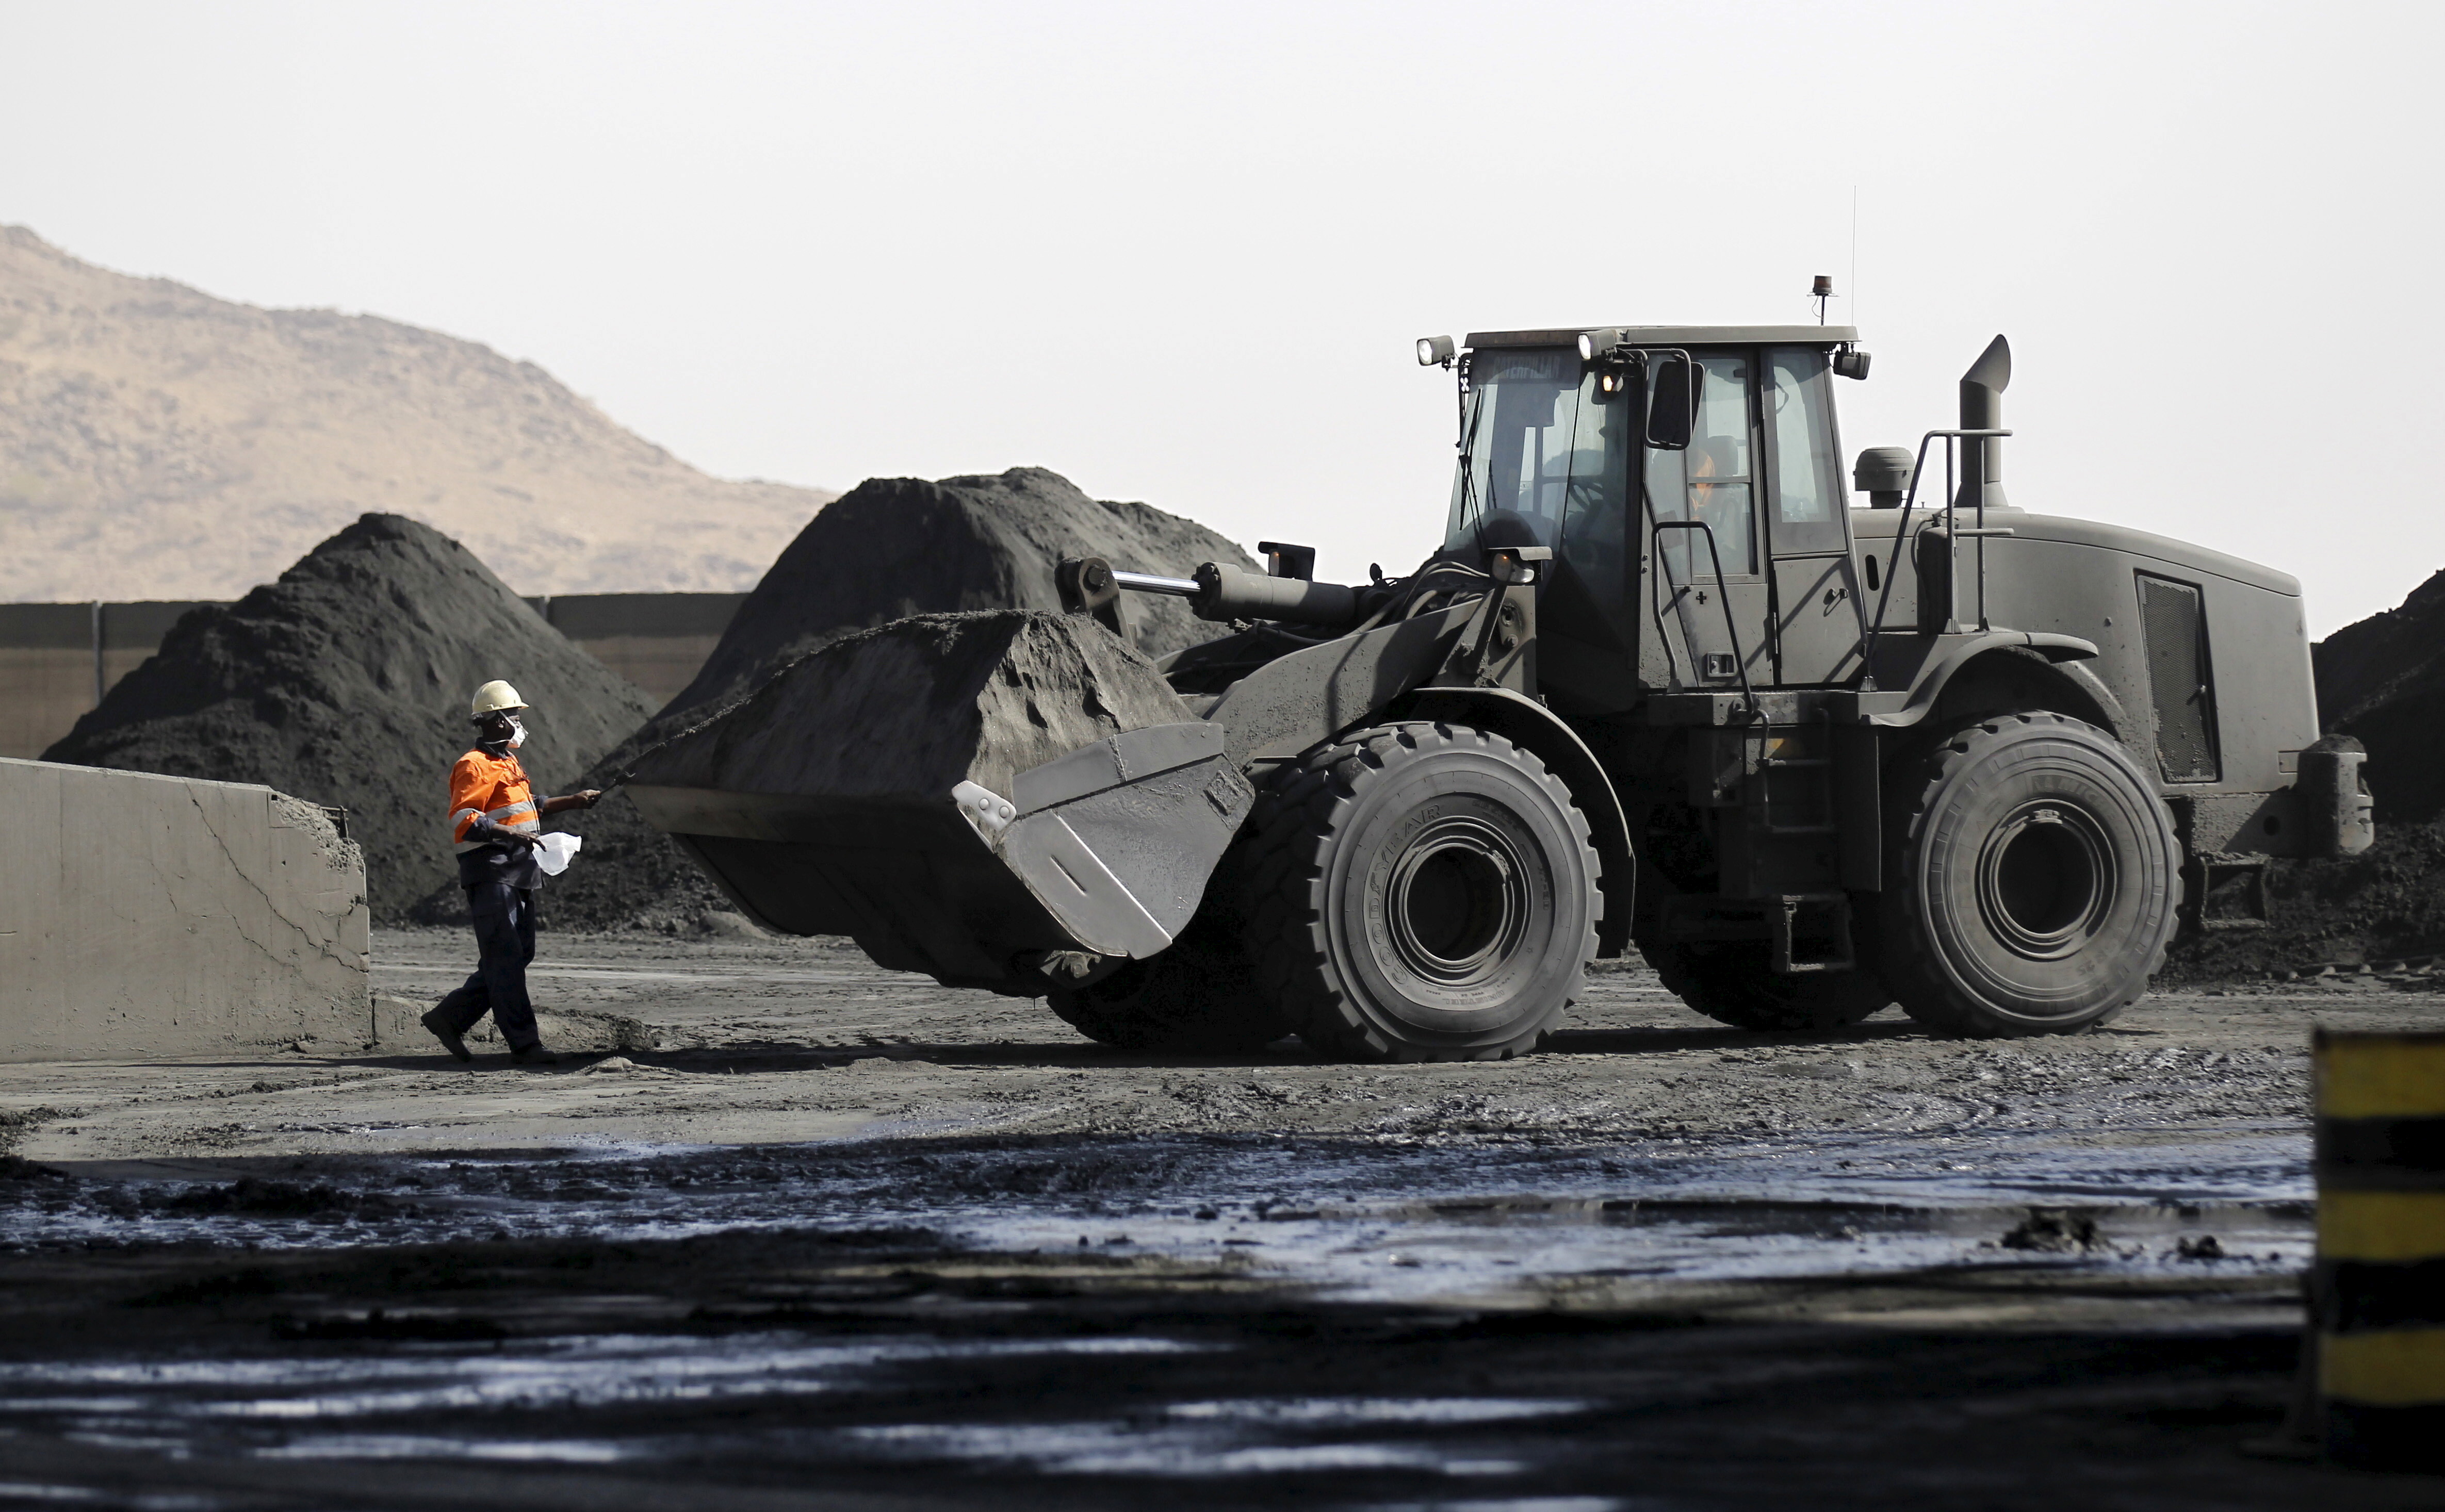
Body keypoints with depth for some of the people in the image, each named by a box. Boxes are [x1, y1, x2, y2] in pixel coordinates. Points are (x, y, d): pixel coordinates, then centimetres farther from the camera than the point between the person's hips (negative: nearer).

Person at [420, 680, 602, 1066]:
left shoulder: (508, 764, 21)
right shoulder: (475, 767, -11)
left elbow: (526, 807, 35)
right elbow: (462, 820, -20)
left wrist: (574, 802, 32)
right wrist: (510, 834, -29)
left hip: (518, 874, 10)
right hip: (491, 872, -10)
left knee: (518, 956, 11)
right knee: (505, 958, -9)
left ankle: (449, 1017, 19)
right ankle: (523, 1043, -11)